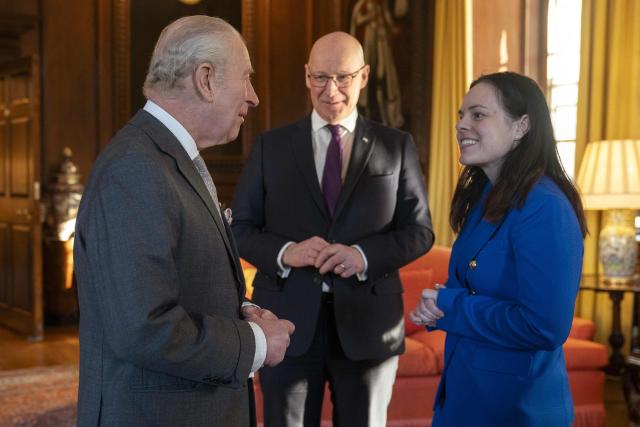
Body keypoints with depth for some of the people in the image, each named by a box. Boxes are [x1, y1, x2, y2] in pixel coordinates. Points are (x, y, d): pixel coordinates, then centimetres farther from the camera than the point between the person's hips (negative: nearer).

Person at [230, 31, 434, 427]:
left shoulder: (397, 146, 5)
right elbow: (240, 227, 3)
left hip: (368, 322, 0)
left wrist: (364, 256, -16)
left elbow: (419, 229, 2)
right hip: (288, 322, 0)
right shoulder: (271, 145, 5)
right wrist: (284, 252, -17)